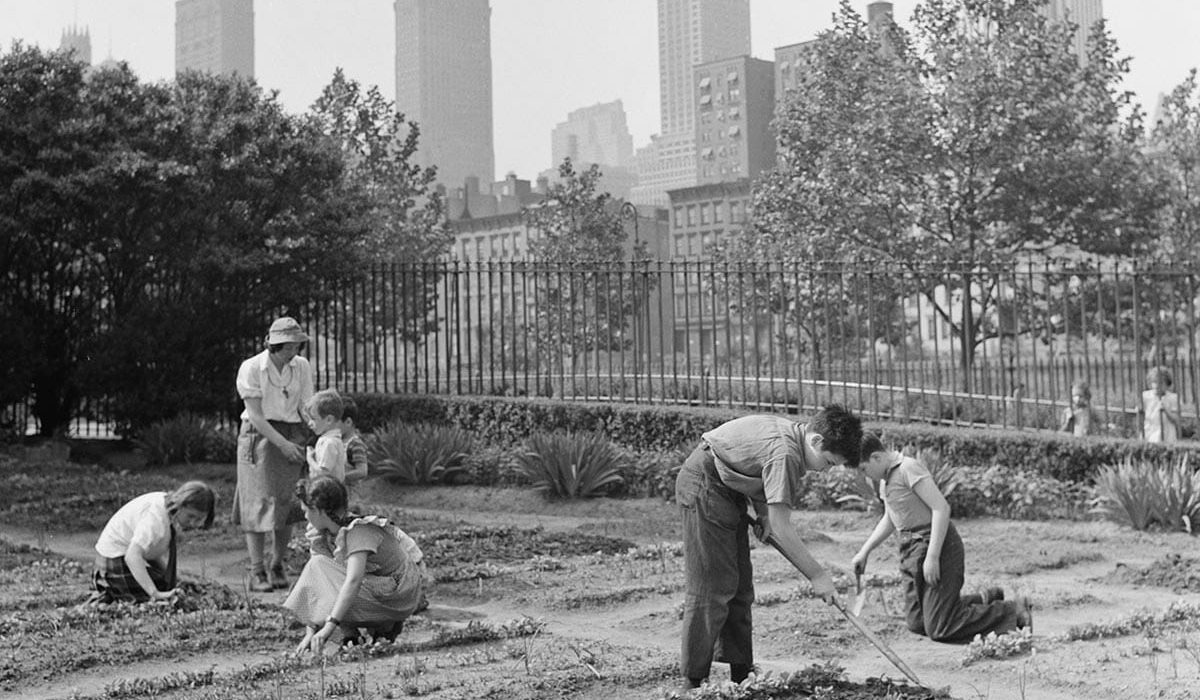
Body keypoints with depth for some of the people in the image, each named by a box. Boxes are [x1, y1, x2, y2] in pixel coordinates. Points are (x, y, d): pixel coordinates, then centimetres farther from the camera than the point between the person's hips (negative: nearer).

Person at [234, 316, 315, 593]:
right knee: (258, 504, -6)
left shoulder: (302, 367, 2)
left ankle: (278, 565, 17)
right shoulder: (251, 368, -9)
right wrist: (282, 444, -20)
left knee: (286, 504, 2)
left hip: (292, 437, 3)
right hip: (259, 436, -3)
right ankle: (256, 573, -3)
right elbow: (255, 414, -12)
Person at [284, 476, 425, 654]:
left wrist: (329, 627, -41)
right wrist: (310, 632, -12)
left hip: (399, 597, -8)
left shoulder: (359, 531, -24)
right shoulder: (324, 535, 0)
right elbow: (313, 588, -3)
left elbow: (353, 581, -36)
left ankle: (384, 627, -8)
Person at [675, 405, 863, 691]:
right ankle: (693, 683, -6)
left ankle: (741, 675, 13)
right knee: (712, 589, -10)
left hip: (728, 488, 10)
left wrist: (762, 512, 1)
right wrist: (817, 576, -24)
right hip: (703, 487, -10)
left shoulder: (791, 432, 0)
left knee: (740, 586, 9)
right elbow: (781, 528, -29)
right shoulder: (784, 452, -28)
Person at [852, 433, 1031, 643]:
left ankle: (1014, 611, 0)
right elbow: (889, 520, 27)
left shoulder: (909, 468, -18)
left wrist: (932, 557, -26)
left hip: (937, 544, -10)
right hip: (911, 548, 10)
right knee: (916, 623, 12)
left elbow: (941, 508, -24)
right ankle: (985, 600, 22)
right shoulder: (885, 478, 12)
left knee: (939, 630, -10)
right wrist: (864, 552, 21)